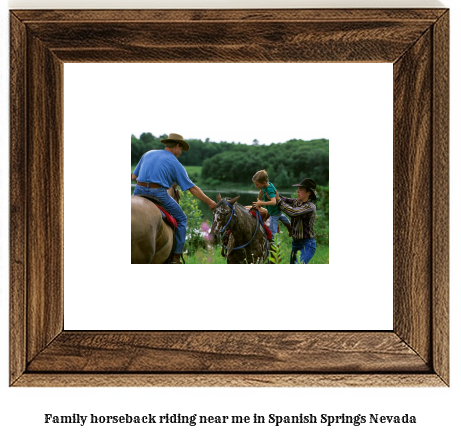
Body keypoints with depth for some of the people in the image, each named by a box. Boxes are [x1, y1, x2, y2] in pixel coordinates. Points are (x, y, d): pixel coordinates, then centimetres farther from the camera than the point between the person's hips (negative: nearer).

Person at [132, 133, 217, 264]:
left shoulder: (148, 154, 17)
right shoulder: (175, 164, 5)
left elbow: (133, 176, 18)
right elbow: (193, 189, 5)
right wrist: (209, 202, 13)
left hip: (138, 192, 4)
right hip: (159, 193, -4)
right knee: (181, 219, 15)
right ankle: (176, 256, 12)